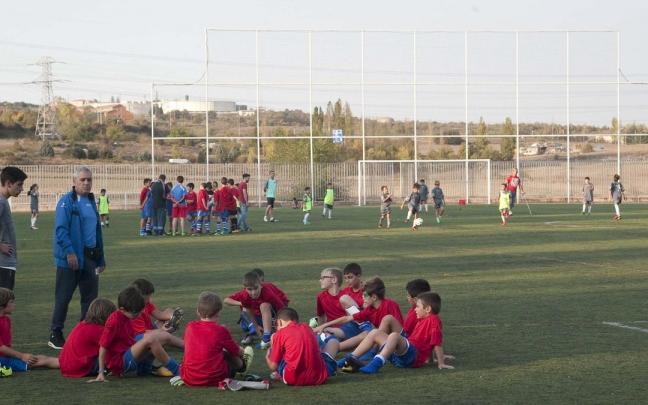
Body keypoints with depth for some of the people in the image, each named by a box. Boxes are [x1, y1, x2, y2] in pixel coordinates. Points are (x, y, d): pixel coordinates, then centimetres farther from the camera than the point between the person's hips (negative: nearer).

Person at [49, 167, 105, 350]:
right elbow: (60, 229, -16)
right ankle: (55, 335, 7)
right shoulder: (66, 201, -9)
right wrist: (70, 252, -23)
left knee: (90, 297, 9)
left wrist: (101, 258, 18)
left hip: (90, 257, 7)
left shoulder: (91, 201, 14)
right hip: (71, 258, -7)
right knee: (63, 297, -1)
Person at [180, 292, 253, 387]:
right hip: (214, 380, -3)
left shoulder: (190, 327, 3)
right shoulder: (221, 330, -5)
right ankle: (242, 364, 50)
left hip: (189, 380, 3)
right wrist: (242, 353, 35)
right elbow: (236, 351, 11)